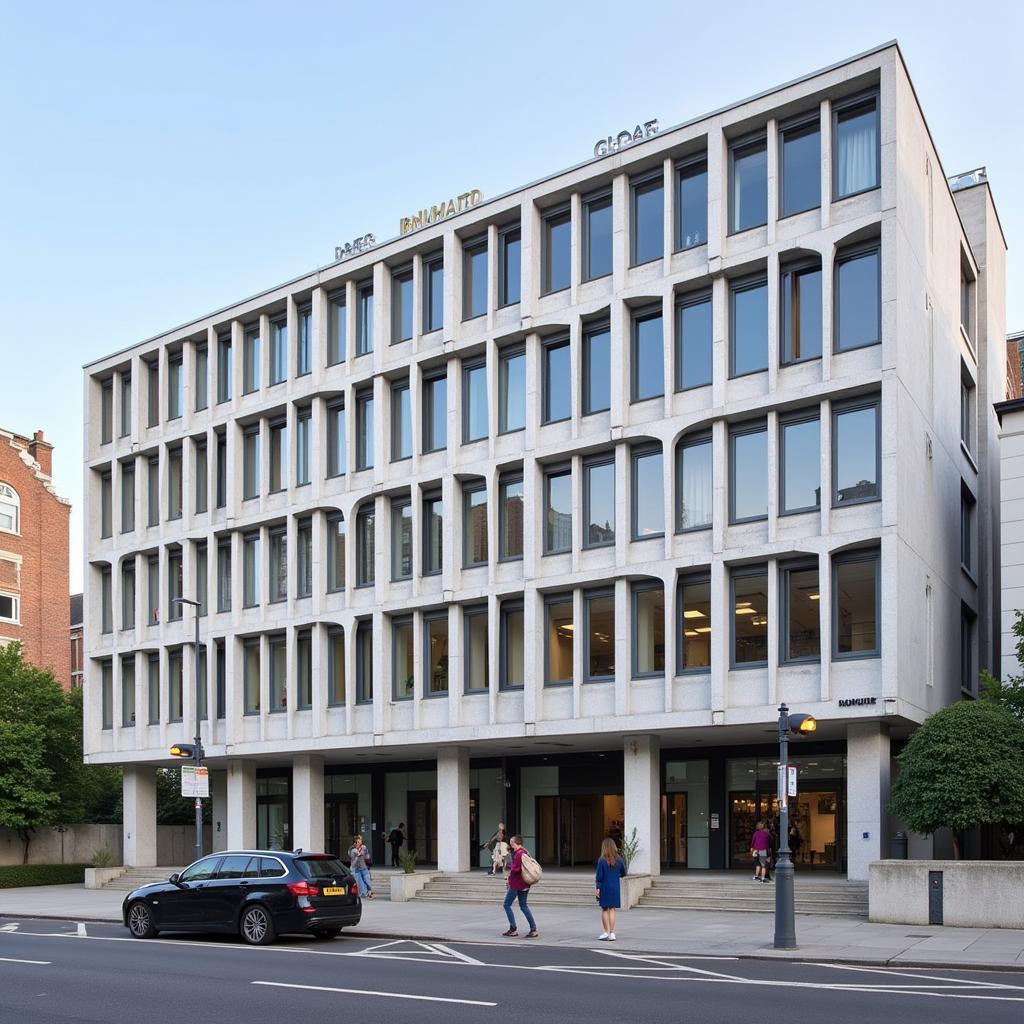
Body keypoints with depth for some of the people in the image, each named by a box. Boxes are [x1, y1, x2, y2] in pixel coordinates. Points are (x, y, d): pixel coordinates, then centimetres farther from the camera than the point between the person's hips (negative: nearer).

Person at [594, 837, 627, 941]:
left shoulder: (602, 860, -11)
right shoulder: (619, 860, -2)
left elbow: (599, 876, -10)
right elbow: (623, 873, 10)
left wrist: (597, 888, -3)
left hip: (604, 888, -3)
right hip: (615, 888, 3)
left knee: (605, 910, 9)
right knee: (612, 910, 8)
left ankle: (606, 932, 8)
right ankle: (612, 933, 7)